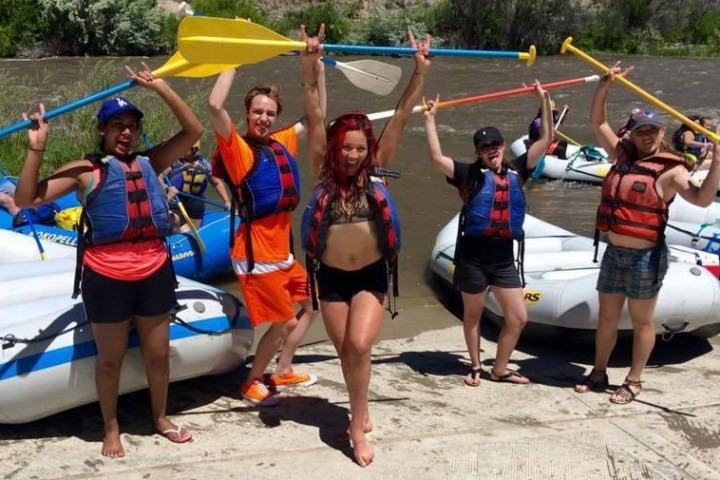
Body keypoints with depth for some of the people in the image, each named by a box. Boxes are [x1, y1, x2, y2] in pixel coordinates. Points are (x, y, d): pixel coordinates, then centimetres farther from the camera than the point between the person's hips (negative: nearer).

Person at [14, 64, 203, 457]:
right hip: (106, 278, -3)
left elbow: (193, 131, 1)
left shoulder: (150, 162, 7)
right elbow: (26, 198, -7)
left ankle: (161, 419, 39)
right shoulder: (85, 170, -2)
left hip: (154, 272, 3)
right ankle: (111, 429, 33)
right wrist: (36, 148, -18)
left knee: (158, 354, 17)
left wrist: (160, 88, -6)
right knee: (110, 358, 14)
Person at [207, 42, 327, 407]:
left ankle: (283, 372, 34)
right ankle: (251, 384, 17)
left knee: (311, 305, 19)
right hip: (256, 256, -8)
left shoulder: (282, 143, 7)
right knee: (284, 322, -4)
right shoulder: (238, 148, -13)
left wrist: (319, 71, 15)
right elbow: (215, 106, -29)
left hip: (282, 253, 9)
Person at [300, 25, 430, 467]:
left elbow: (401, 117, -8)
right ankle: (362, 411, 34)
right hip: (332, 277, 1)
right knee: (346, 351, 10)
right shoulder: (325, 172, -5)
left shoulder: (376, 169, -4)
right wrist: (310, 66, -25)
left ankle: (357, 425, -1)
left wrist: (420, 72, -14)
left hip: (371, 276, -1)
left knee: (360, 346, -17)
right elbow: (315, 117, -15)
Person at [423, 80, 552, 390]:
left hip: (504, 256, 4)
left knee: (518, 317, 5)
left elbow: (545, 140, 10)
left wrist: (544, 101, 8)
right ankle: (475, 367, 30)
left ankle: (500, 369, 23)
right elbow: (437, 158, -16)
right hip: (473, 254, -4)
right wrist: (430, 119, -16)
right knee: (472, 315, 12)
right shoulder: (470, 174, -4)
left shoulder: (517, 172, 7)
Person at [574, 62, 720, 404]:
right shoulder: (623, 155, 6)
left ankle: (634, 381, 20)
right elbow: (597, 123, 14)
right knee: (606, 317, 17)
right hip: (614, 252, 6)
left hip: (645, 257, -6)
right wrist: (604, 87, 3)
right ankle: (599, 373, 31)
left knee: (641, 321, 8)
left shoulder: (670, 170, -12)